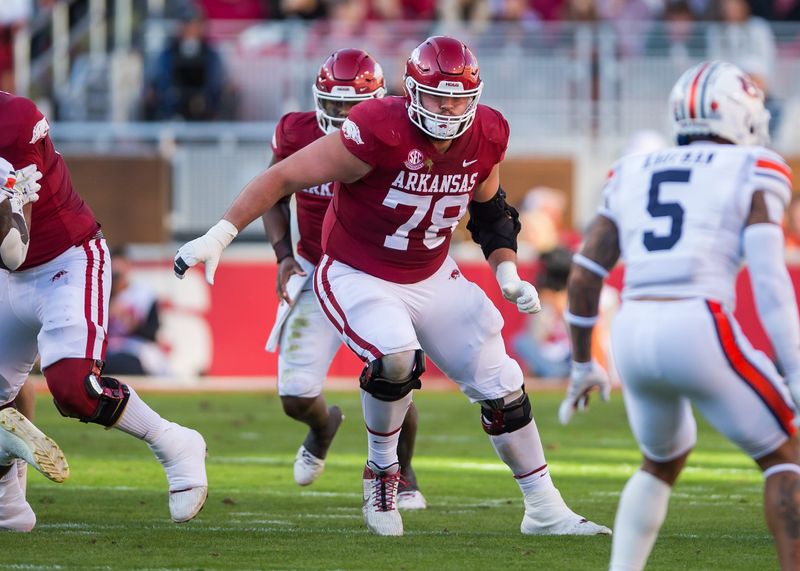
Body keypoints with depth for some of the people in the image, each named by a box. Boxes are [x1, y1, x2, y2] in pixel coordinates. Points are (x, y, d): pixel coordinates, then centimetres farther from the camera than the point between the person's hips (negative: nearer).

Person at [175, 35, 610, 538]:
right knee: (395, 358, -33)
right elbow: (286, 177, -22)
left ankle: (545, 510, 20)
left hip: (433, 279, 6)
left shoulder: (486, 138, -8)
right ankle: (382, 470, -5)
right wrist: (219, 236, -25)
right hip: (358, 278, -6)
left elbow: (491, 212, 13)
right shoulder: (381, 132, -27)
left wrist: (509, 275, -1)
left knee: (501, 386, 5)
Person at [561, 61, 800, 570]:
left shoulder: (633, 174, 21)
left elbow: (584, 274, 18)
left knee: (663, 460, 30)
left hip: (634, 334, 5)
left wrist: (583, 364, 29)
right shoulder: (753, 174, 6)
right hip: (699, 329, -5)